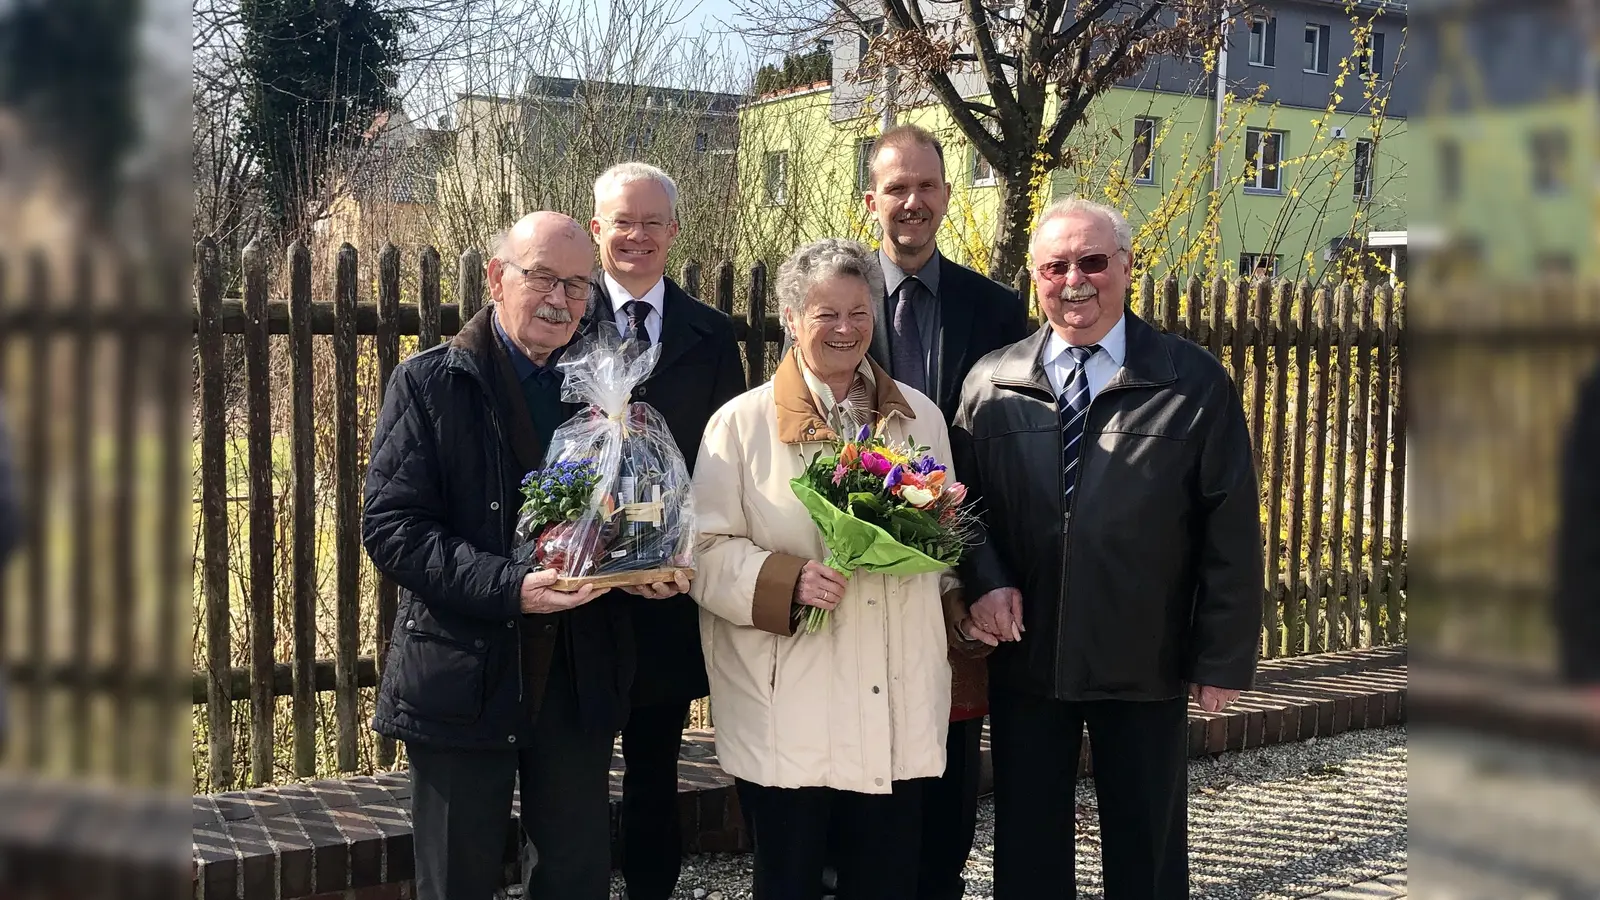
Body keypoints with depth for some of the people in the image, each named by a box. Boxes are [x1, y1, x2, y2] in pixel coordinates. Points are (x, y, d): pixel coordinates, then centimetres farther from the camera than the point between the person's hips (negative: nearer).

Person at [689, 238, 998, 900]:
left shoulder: (921, 417, 11)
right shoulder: (740, 424, -1)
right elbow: (706, 552, -4)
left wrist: (960, 609, 4)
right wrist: (788, 581, -19)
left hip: (899, 715, 3)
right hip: (788, 716, -3)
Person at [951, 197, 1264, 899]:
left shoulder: (1194, 384, -3)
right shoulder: (990, 384, 3)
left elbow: (1231, 532, -4)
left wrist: (1224, 658, -6)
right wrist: (984, 580, -10)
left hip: (1147, 665, -2)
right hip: (1024, 658, 2)